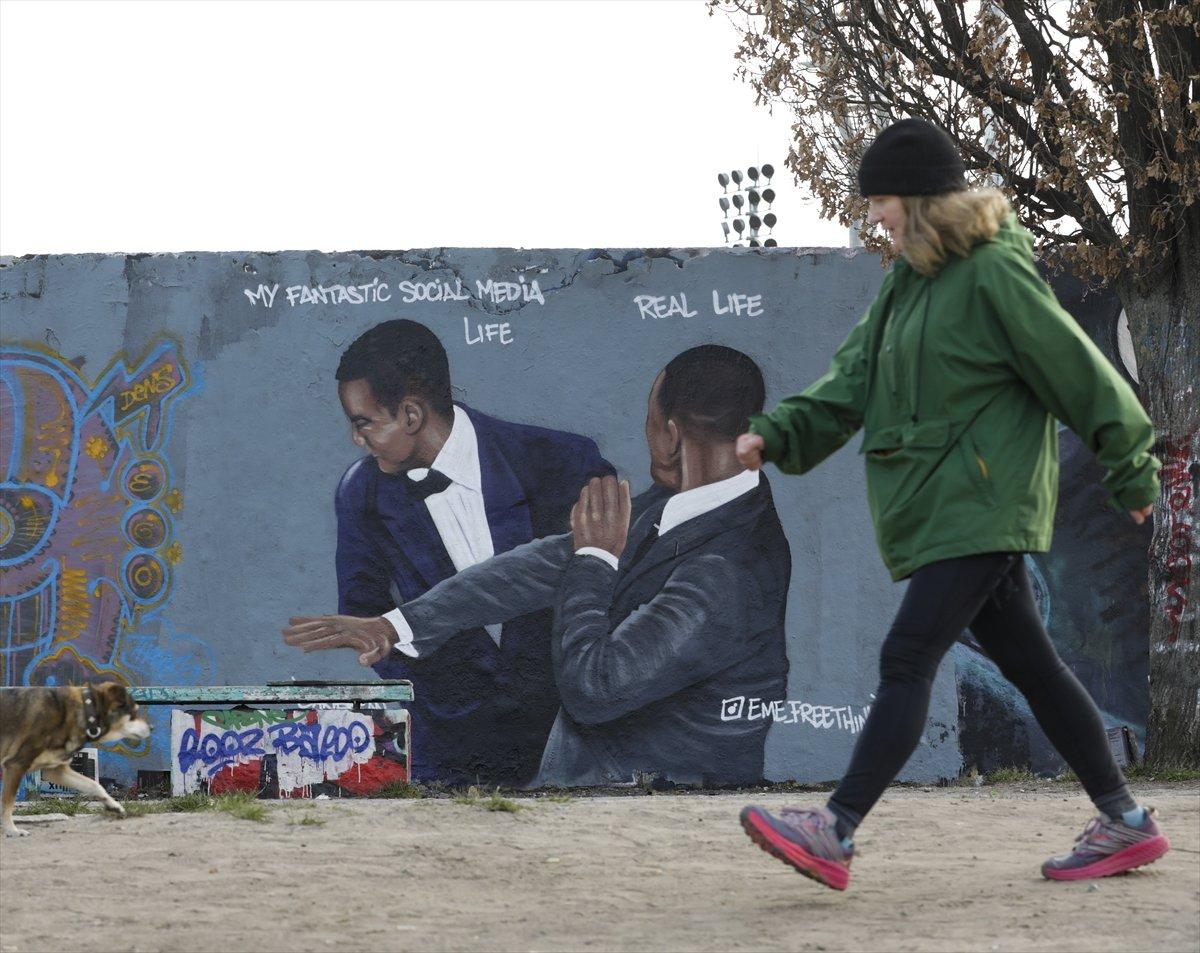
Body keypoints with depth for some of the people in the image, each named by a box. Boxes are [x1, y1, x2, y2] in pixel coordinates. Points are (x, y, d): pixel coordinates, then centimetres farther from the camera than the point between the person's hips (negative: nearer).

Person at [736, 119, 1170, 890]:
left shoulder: (994, 273, -13)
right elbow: (854, 380, 15)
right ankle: (1126, 824, 18)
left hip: (981, 504, -9)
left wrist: (1132, 471, -6)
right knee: (1029, 663, 11)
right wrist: (778, 434, 1)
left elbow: (1079, 371, -10)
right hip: (937, 509, 9)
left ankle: (836, 836, -17)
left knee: (908, 660, -14)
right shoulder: (910, 278, 14)